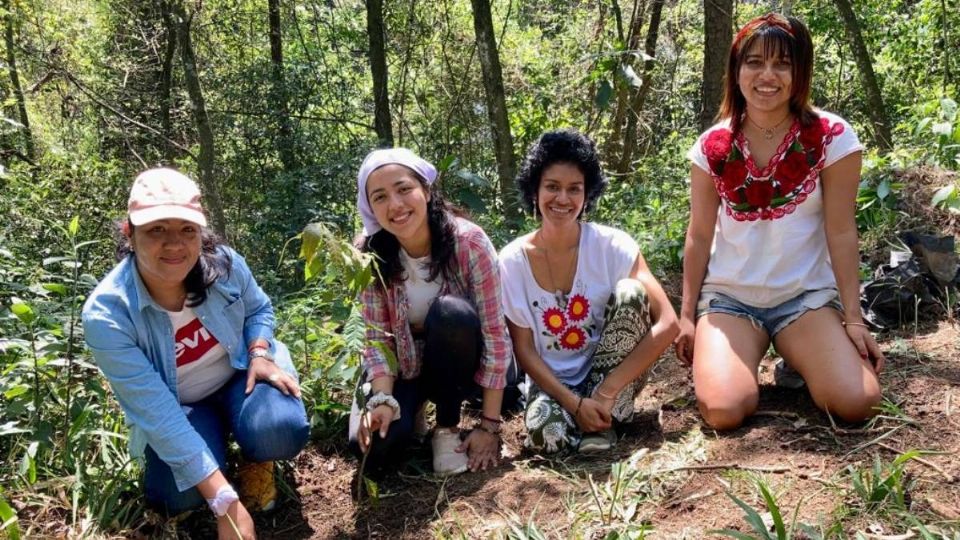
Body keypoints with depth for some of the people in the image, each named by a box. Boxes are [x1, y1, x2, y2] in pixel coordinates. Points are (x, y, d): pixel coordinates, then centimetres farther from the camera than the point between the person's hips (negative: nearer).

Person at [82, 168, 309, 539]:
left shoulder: (222, 262, -22)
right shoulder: (106, 315, -30)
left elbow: (258, 309, 4)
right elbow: (159, 416, -32)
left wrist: (260, 353, -19)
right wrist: (225, 503, -35)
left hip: (240, 375, 1)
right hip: (176, 408, -1)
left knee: (282, 433, -30)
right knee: (179, 497, -25)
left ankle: (255, 461, 9)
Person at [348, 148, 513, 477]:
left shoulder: (469, 242, -24)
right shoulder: (369, 253, -16)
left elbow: (495, 333, -22)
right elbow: (376, 337, -13)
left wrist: (490, 425, -23)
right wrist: (383, 399, -30)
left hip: (458, 361, -1)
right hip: (403, 365, 1)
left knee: (450, 311, -35)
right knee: (373, 449, -26)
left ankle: (448, 427, -12)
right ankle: (411, 410, 10)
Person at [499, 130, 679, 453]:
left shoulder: (612, 245, -13)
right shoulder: (512, 261, -9)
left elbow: (667, 324, -19)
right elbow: (524, 350, -6)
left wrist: (606, 392, -24)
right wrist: (575, 403, -19)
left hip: (614, 376, 2)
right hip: (551, 383, -1)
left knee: (630, 292, -25)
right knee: (546, 434, -35)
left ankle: (603, 418, -12)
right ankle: (601, 416, -1)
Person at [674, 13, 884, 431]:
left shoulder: (832, 137, -8)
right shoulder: (712, 146, -2)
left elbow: (841, 233, -6)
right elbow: (699, 237, 3)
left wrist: (853, 319, -8)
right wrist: (687, 315, 2)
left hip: (806, 295, 0)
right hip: (729, 296, 1)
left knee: (857, 403, -20)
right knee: (723, 411, -22)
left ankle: (800, 365, 13)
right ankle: (722, 360, 13)